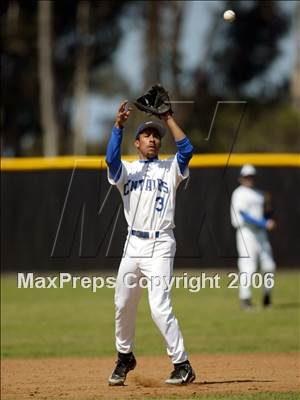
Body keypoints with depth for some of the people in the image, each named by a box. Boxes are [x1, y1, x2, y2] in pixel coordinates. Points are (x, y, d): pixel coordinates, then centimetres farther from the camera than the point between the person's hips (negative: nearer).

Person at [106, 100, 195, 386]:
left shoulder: (170, 169, 6)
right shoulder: (126, 170, 11)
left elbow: (186, 151, -13)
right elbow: (111, 158, -11)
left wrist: (168, 119, -12)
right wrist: (118, 125, -18)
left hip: (160, 246, -4)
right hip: (133, 244, 4)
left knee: (159, 308, -15)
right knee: (123, 305, 11)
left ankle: (182, 365, -10)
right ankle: (125, 357, 32)